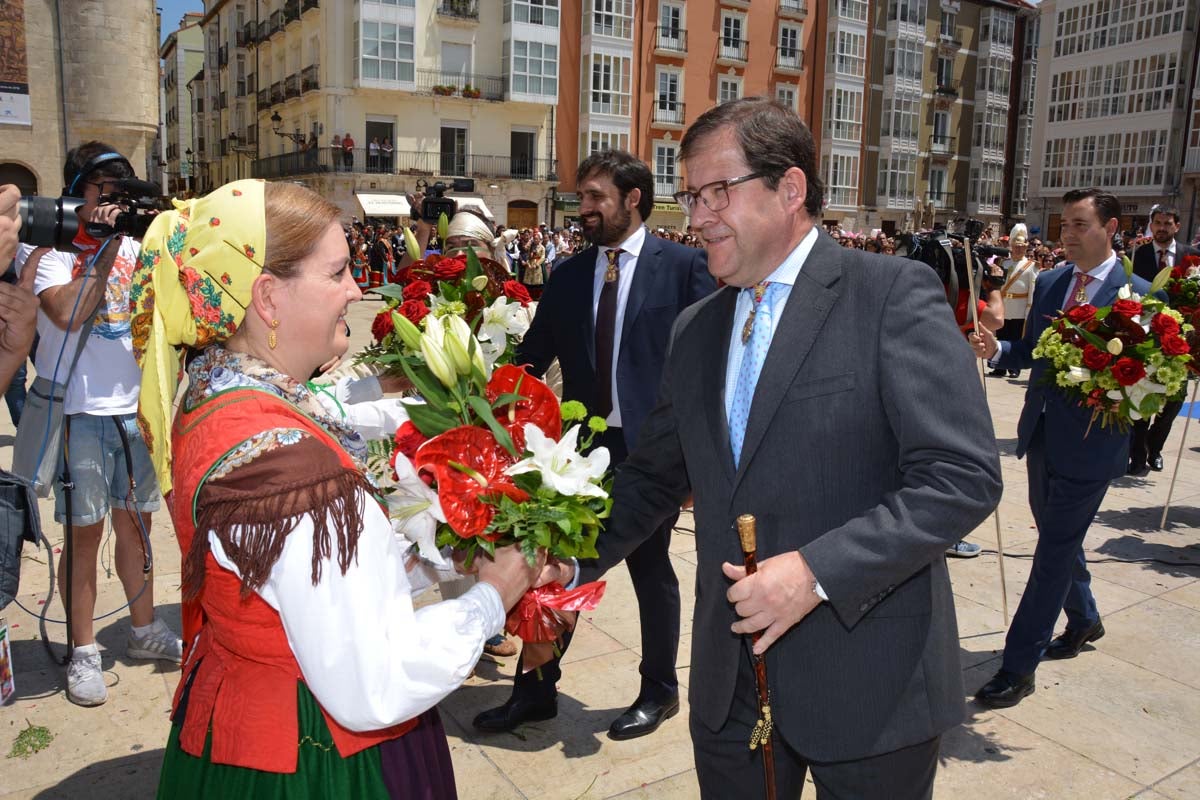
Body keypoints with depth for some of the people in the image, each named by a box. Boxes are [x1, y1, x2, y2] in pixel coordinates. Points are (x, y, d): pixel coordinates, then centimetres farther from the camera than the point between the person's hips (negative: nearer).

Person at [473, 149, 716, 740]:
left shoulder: (683, 266, -5)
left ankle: (659, 691, 35)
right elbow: (531, 359, 5)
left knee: (651, 570, 13)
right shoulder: (567, 276, 6)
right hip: (580, 446, 4)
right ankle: (535, 690, 30)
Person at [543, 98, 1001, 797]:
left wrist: (819, 571, -24)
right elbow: (654, 476, 12)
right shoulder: (694, 331, 8)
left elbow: (964, 476, -17)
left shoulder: (895, 295, -11)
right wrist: (574, 559, -2)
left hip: (868, 686, -4)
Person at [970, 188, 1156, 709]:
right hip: (1042, 433, 6)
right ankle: (1084, 619, 46)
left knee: (1055, 550, -2)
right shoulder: (1049, 282, 7)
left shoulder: (1137, 294, -9)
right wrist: (996, 350, -8)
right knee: (1057, 538, 21)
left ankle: (1018, 666, 6)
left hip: (1089, 442, -6)